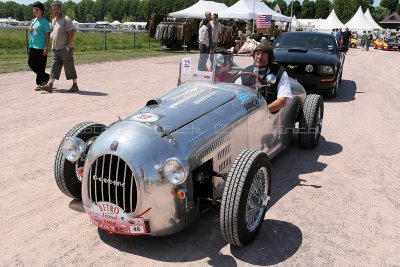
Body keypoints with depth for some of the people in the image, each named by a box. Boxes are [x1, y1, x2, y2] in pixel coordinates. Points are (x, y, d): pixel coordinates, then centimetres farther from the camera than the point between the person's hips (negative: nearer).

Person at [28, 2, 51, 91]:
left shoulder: (44, 21, -7)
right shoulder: (33, 21, 15)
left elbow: (48, 35, -12)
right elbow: (29, 32, 26)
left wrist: (46, 48, -18)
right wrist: (29, 30, 1)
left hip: (41, 48, -8)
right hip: (32, 46, 8)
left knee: (40, 66, -3)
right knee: (31, 63, 11)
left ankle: (40, 83, 7)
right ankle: (46, 76, 24)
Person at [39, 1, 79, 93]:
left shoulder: (66, 19, -8)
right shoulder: (53, 20, 17)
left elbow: (71, 32, -15)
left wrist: (68, 45, -17)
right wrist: (52, 45, 13)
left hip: (65, 49, -7)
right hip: (55, 49, 7)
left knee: (69, 67, 0)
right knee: (54, 67, 2)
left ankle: (75, 85, 9)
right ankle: (50, 85, -1)